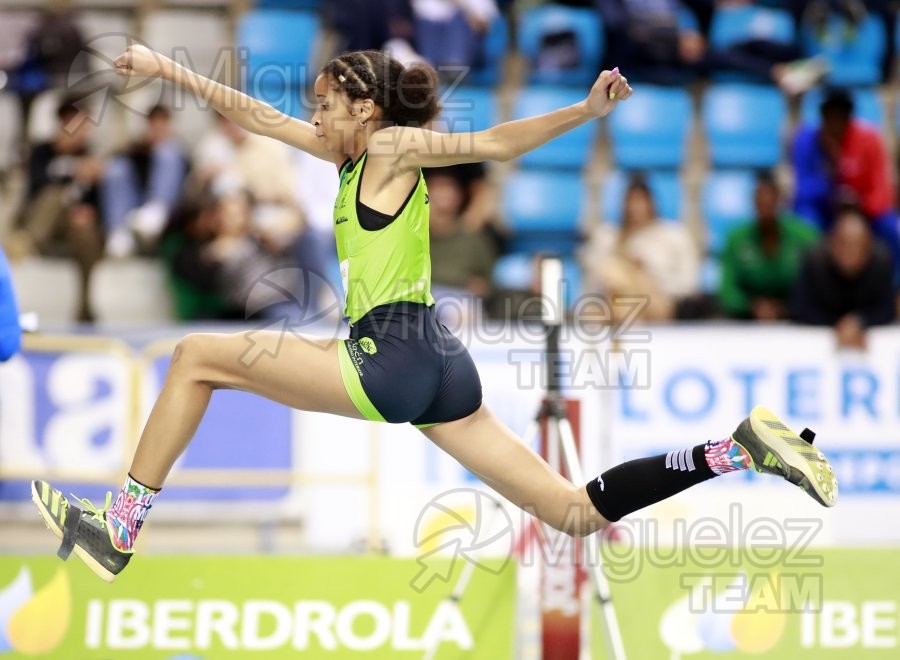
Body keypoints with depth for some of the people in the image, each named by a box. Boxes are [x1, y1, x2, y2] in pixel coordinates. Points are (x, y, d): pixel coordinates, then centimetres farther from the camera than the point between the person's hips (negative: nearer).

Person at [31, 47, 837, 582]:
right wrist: (169, 69, 29)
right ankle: (741, 449, -6)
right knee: (576, 512, 3)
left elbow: (493, 143, -4)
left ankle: (120, 529, -2)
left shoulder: (391, 147, 4)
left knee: (197, 356, 1)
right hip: (435, 371, 9)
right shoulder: (355, 157, 26)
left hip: (392, 356, -9)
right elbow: (256, 115, 30)